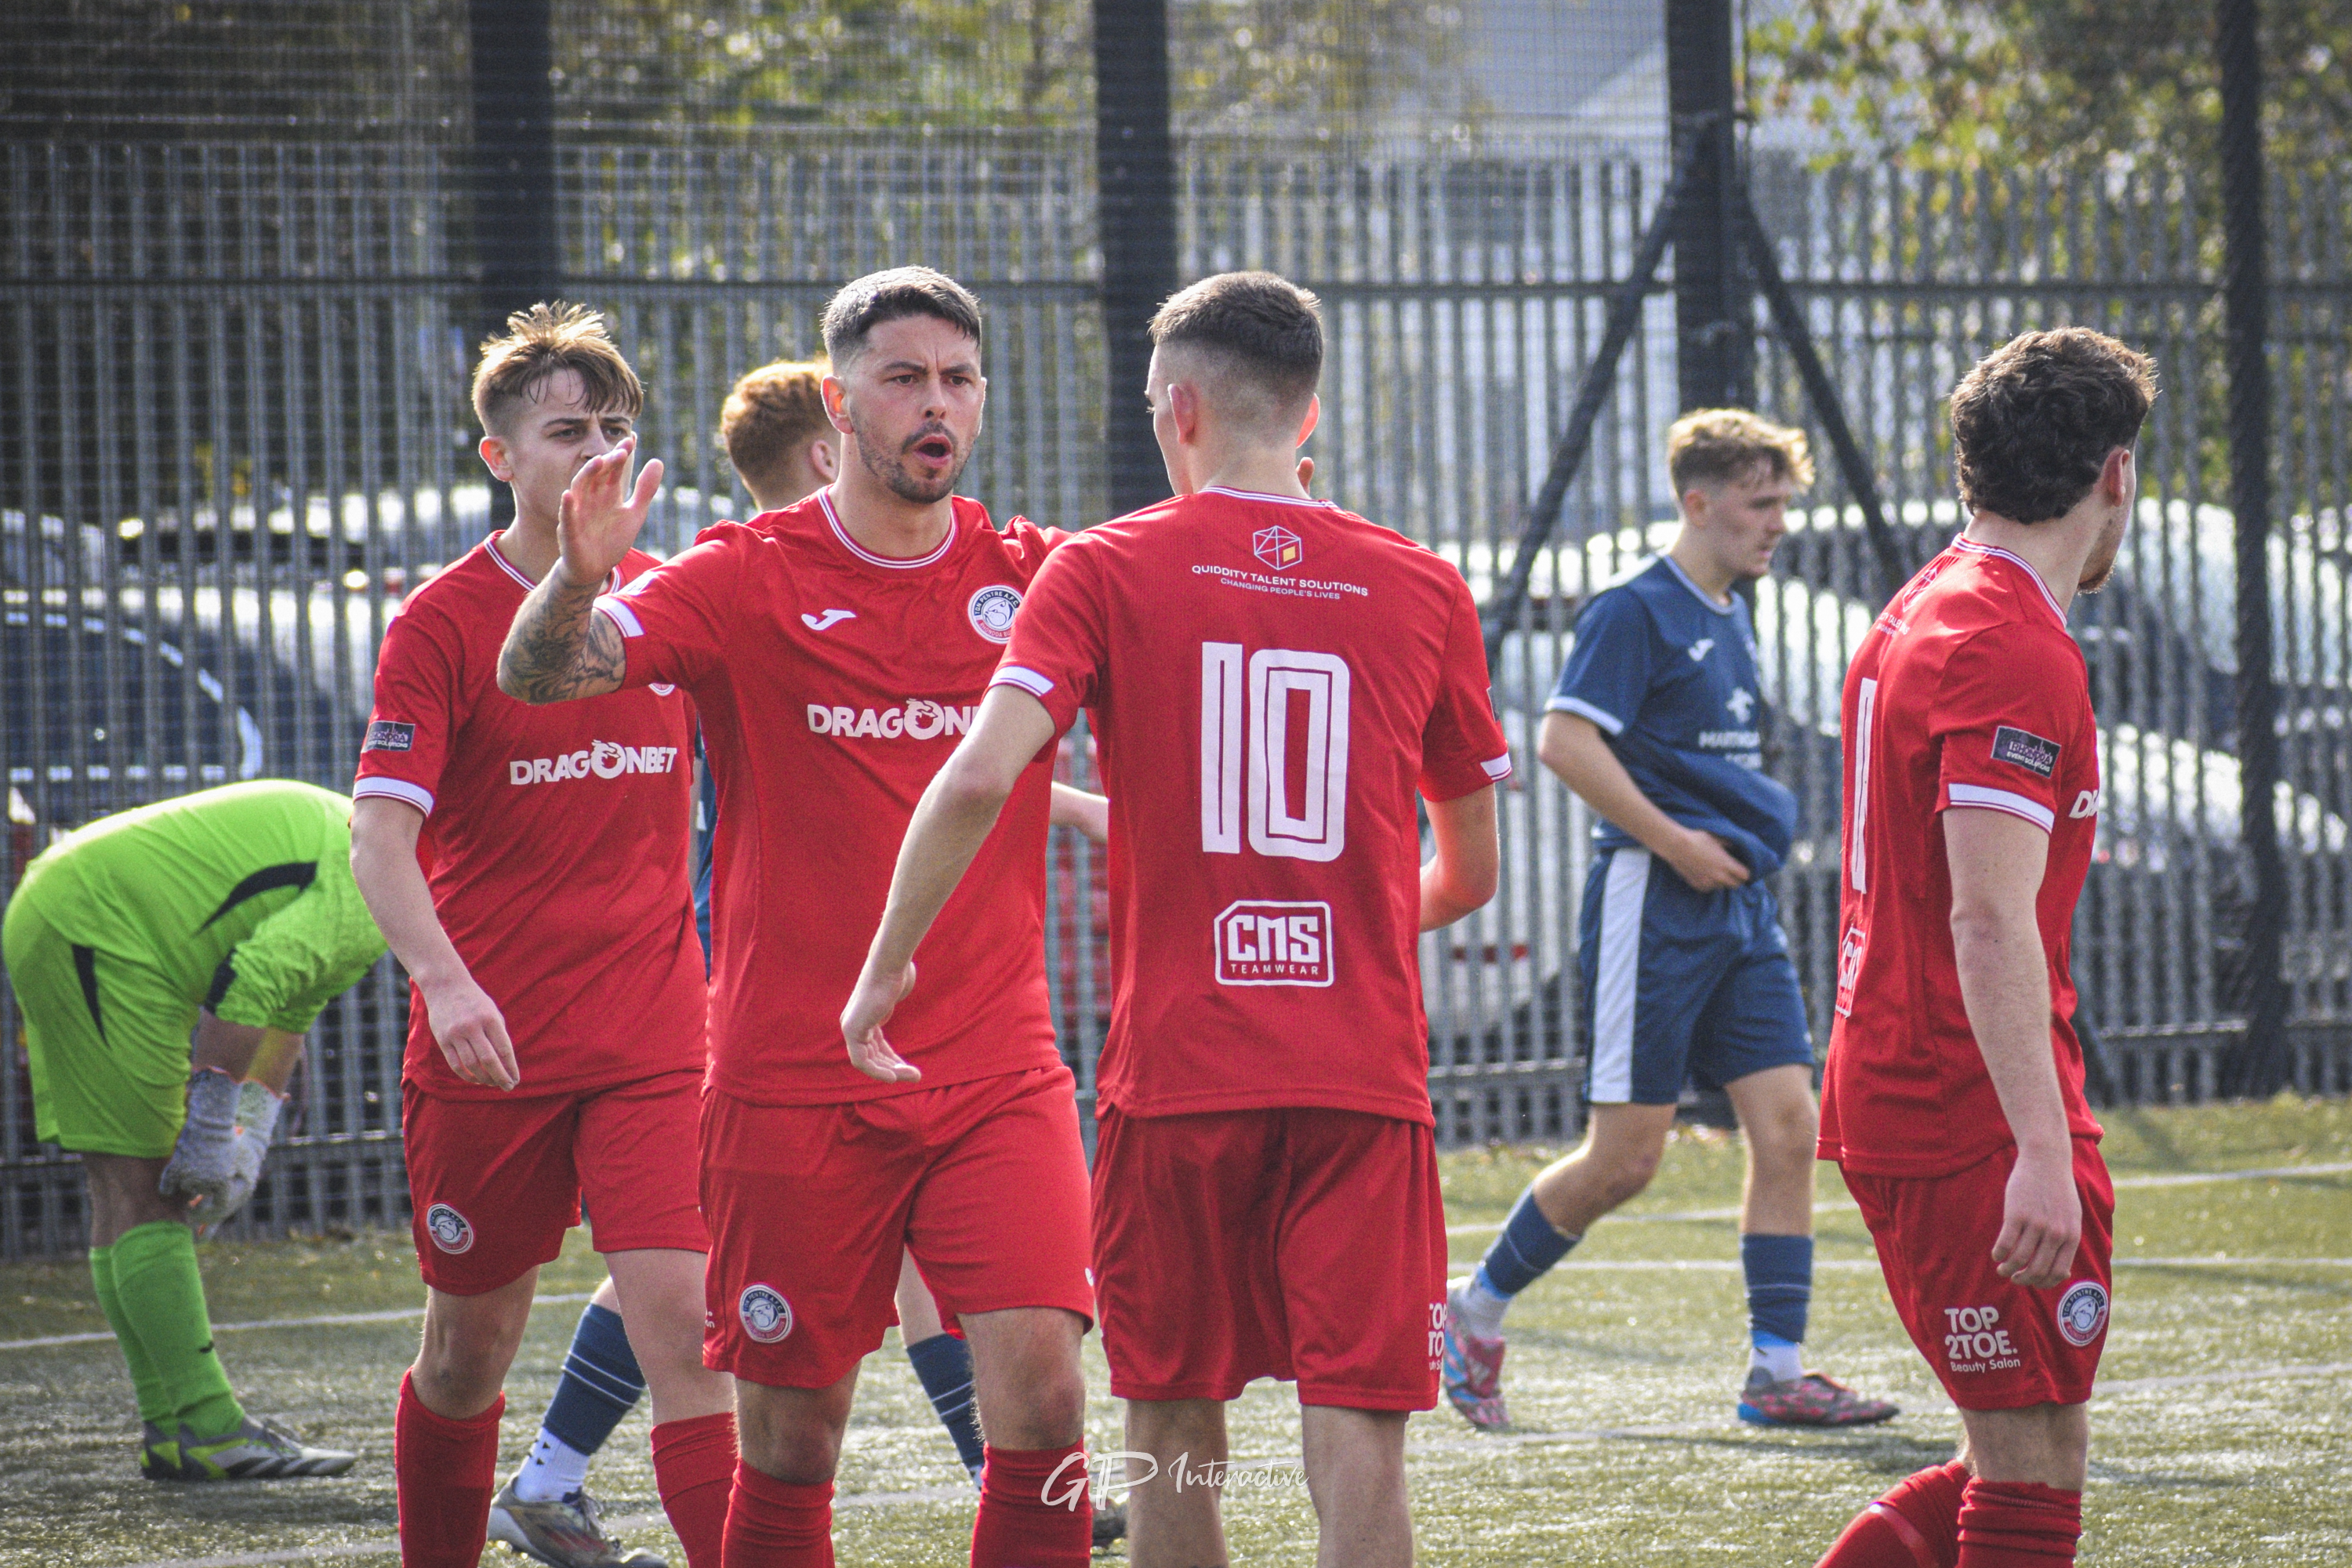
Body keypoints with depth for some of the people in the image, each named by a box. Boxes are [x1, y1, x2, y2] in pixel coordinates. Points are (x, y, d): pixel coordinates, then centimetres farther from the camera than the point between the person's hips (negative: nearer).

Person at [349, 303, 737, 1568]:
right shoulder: (444, 623, -6)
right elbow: (379, 831, -15)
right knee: (471, 1343, 11)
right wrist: (442, 977, -31)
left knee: (682, 1325, -13)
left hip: (654, 1046, 2)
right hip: (487, 1041, -2)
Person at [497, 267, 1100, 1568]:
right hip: (795, 1088, -1)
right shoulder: (748, 579, -2)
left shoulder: (1033, 580, 5)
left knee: (1041, 1391, -14)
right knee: (792, 1437, 4)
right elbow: (537, 678, -12)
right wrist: (578, 577, -34)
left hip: (999, 1072, 1)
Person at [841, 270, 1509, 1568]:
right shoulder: (1422, 588, 7)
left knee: (1173, 1429, 13)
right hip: (1366, 1073, 1)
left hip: (1179, 1070, -1)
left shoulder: (1107, 570, 0)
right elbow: (1472, 872, 16)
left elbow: (979, 779, -14)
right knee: (1358, 1432, -3)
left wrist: (885, 969, -2)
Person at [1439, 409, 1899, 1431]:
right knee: (1626, 1157, -5)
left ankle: (1776, 1373, 0)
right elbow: (1564, 741, -19)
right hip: (1653, 906, -8)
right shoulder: (1637, 611, -10)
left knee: (1787, 1126, -2)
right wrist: (1673, 842, -18)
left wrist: (1750, 833, 15)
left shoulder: (1731, 617, 17)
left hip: (1740, 903, 8)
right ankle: (1474, 1310, 14)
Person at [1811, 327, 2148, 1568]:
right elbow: (1989, 924, -23)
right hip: (1979, 1117, -10)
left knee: (2019, 1458, 13)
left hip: (1892, 1095, 10)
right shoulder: (2017, 654, -16)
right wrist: (2043, 1152, -27)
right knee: (2035, 1467, -6)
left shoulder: (1917, 619, 16)